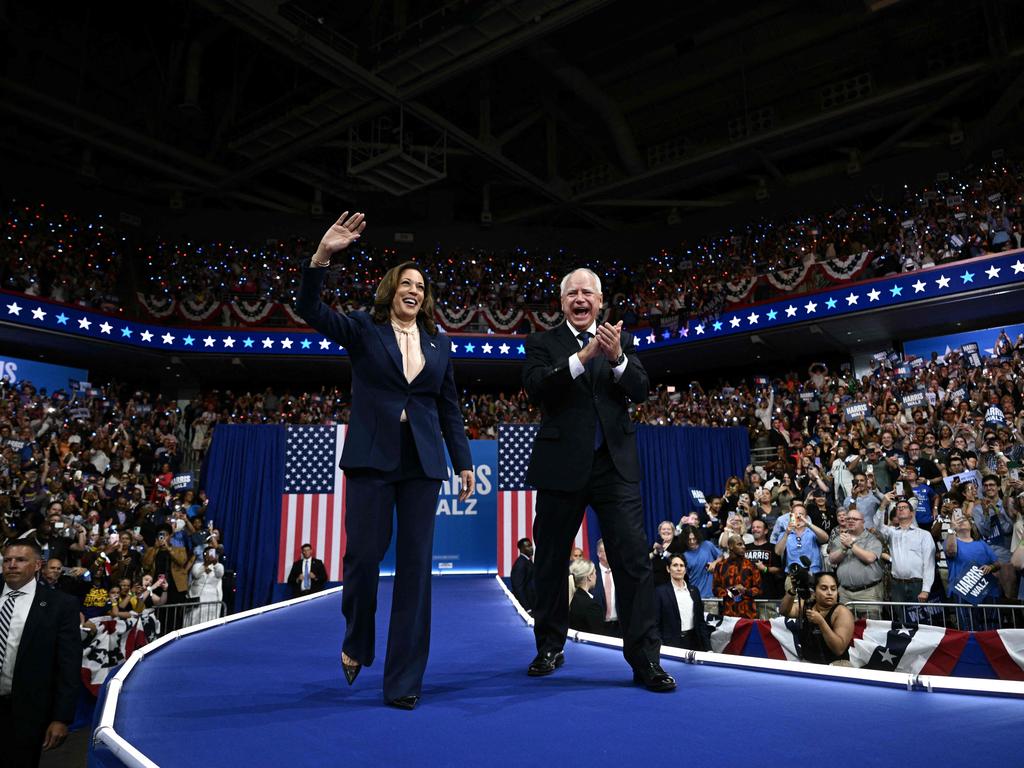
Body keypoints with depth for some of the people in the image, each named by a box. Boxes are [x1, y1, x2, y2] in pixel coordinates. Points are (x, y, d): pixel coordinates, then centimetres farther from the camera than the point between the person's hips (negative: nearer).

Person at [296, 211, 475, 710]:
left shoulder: (439, 345, 14)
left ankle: (404, 680, 9)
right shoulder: (363, 330, 6)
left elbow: (449, 409, 15)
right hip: (371, 457, -2)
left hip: (422, 463, 3)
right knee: (364, 555, -4)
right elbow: (310, 310, -8)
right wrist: (322, 257, -22)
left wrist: (463, 461, 8)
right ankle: (356, 645, 27)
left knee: (415, 565, 1)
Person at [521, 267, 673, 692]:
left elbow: (640, 391, -2)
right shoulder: (543, 343, 5)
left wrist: (616, 358, -20)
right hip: (561, 465, 0)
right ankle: (550, 648, 28)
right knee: (551, 560, 10)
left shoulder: (621, 341, 11)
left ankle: (644, 659, 5)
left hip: (615, 465, 1)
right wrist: (583, 356, -22)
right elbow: (536, 386, -13)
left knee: (634, 558, -4)